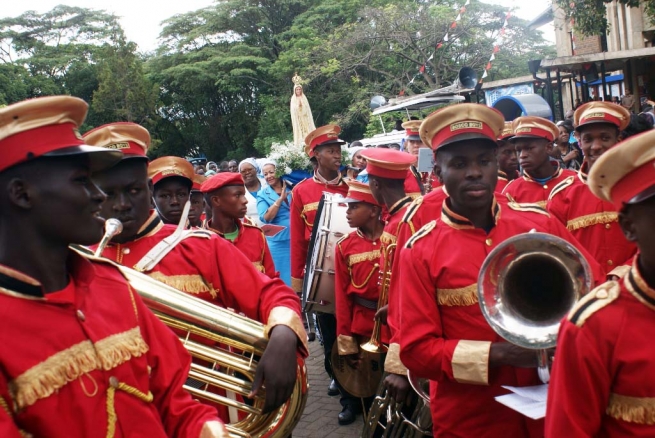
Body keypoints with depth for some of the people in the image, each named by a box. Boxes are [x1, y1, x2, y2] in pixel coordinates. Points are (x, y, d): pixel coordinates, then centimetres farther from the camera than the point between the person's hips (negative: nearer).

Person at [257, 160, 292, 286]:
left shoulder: (292, 188, 6)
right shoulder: (262, 195, 3)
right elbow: (265, 218, -10)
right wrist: (280, 199, -16)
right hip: (278, 242, -1)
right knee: (283, 277, 7)